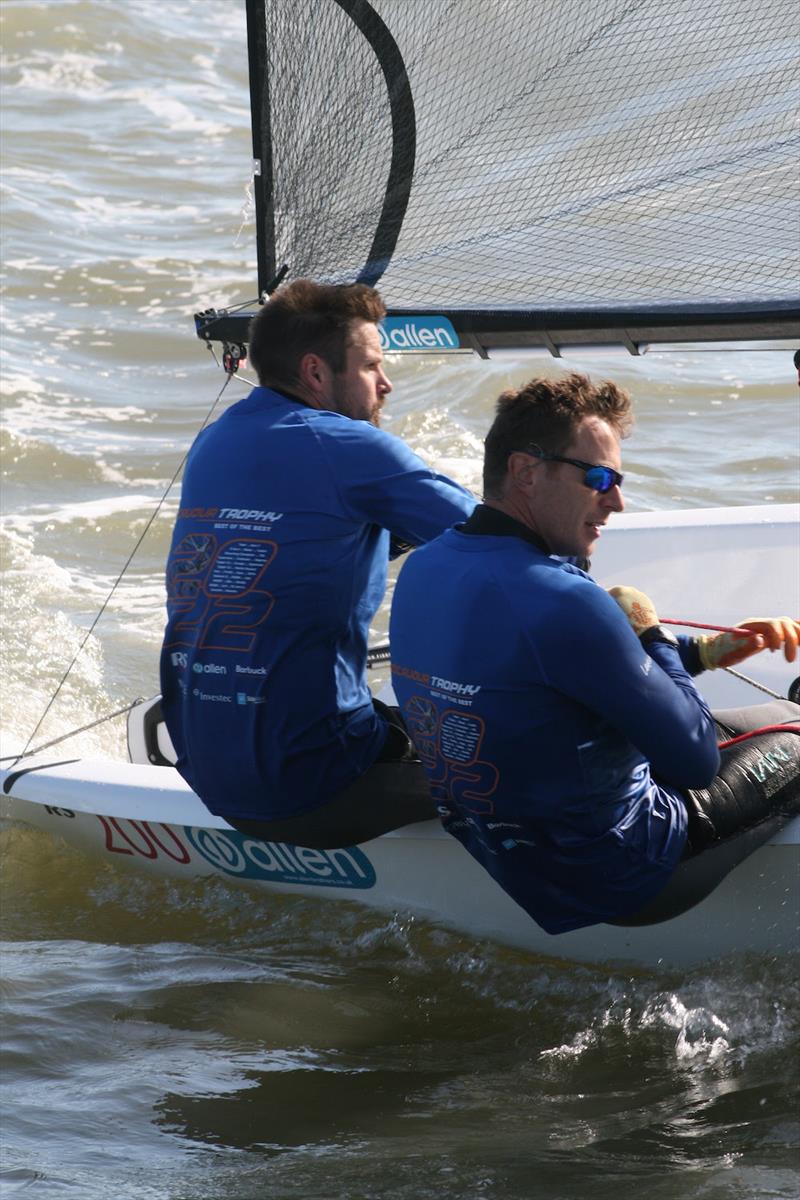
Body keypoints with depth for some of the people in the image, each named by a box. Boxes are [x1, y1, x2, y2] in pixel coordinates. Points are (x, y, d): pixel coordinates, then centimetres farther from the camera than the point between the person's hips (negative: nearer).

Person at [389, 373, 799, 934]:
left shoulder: (422, 569, -3)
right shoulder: (561, 602, -31)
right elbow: (695, 759, -22)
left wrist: (702, 651, 10)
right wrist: (651, 635, -8)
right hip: (618, 882, -8)